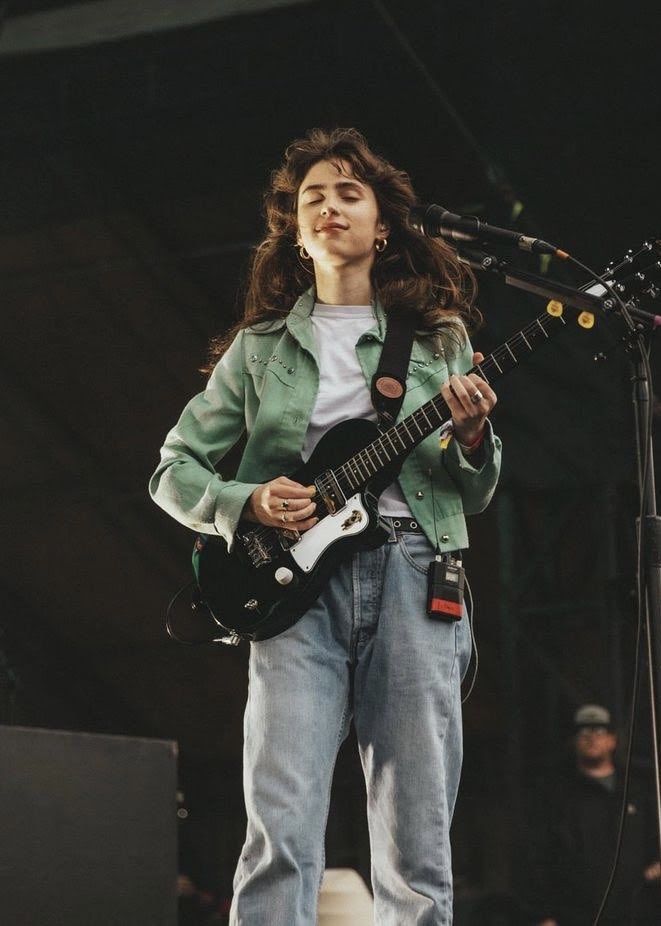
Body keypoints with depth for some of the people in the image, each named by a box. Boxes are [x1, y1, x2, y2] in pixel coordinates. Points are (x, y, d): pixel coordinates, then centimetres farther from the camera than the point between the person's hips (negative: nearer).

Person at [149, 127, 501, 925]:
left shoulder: (438, 339, 17)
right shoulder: (259, 349, 17)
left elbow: (476, 495, 17)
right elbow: (174, 471, 16)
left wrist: (472, 442, -6)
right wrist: (248, 503, -4)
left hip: (413, 575, 1)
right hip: (298, 584, -1)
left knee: (417, 853, -4)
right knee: (282, 834, -15)